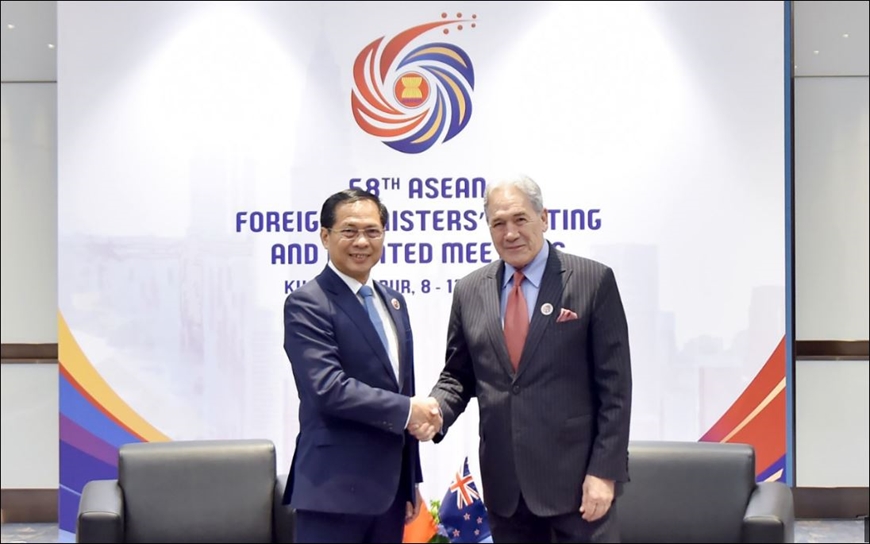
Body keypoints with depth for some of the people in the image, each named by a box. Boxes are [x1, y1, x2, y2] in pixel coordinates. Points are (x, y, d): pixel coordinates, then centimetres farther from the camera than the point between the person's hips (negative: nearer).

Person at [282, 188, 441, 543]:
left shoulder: (393, 302, 15)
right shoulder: (307, 305, -9)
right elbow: (328, 388, -21)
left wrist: (411, 480, 17)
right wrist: (407, 411, -14)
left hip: (389, 487, 7)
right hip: (335, 490, -7)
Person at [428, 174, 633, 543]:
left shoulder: (593, 281, -4)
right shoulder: (470, 291, 8)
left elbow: (614, 385, -5)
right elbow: (458, 375, 14)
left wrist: (604, 470, -11)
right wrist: (433, 412, -8)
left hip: (575, 473, -4)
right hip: (504, 480, 4)